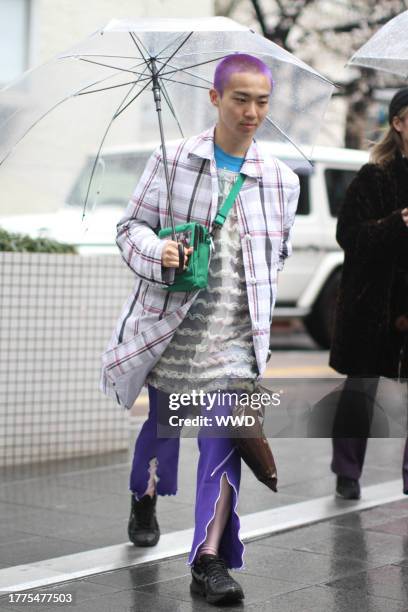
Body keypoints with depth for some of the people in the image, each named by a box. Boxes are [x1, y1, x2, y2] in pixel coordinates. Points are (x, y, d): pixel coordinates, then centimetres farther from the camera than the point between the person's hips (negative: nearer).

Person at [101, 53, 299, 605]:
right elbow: (131, 226, 0)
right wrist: (157, 254, -20)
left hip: (233, 334, 0)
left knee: (224, 442, -9)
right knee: (162, 422, 18)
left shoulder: (281, 180, 4)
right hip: (170, 323, 0)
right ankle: (144, 498, 49)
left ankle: (211, 561, -5)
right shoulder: (172, 161, -4)